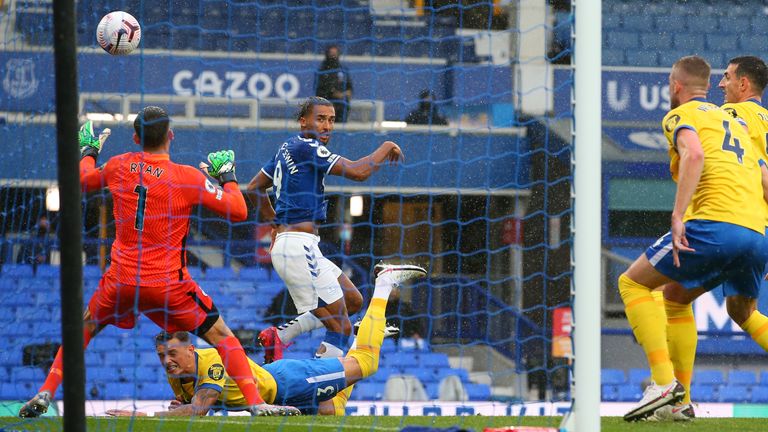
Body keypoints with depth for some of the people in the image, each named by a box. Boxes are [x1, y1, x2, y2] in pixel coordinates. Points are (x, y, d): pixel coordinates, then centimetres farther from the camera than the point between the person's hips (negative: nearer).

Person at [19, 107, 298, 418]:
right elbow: (238, 212, -5)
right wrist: (227, 176, 12)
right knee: (220, 335, 9)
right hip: (168, 283, -3)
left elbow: (81, 180, 24)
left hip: (121, 280, 3)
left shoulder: (118, 167, 4)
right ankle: (256, 403, -2)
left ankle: (44, 395, 16)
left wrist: (89, 152, 43)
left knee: (83, 329, 25)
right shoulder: (188, 177, -7)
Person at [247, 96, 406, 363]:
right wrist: (385, 149, 0)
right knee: (341, 329, -8)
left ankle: (279, 336, 13)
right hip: (298, 247, -10)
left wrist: (276, 224, 29)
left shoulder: (288, 149, 16)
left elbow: (254, 188, 27)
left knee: (353, 301, 18)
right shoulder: (306, 147, -12)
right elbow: (358, 171, -17)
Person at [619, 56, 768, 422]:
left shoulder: (681, 115, 8)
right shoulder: (734, 122, 31)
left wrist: (678, 216, -21)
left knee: (632, 283, 6)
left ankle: (664, 382, -11)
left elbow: (694, 154, -14)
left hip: (716, 223, -7)